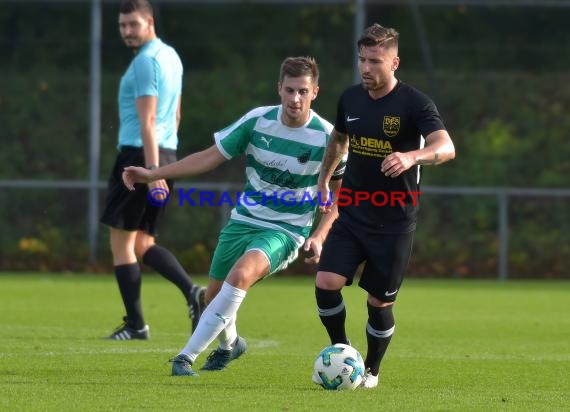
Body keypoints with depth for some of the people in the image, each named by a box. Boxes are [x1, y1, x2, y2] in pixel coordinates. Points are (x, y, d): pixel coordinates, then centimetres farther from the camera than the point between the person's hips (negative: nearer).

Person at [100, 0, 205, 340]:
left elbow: (147, 121, -19)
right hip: (166, 155, 9)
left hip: (140, 155, -9)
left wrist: (152, 170, -24)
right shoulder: (171, 57, 17)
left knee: (122, 241, -1)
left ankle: (135, 324, -1)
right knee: (142, 243, 13)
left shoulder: (146, 61, -12)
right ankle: (192, 291, -5)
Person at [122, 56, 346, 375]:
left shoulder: (327, 138, -13)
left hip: (286, 230, -4)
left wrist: (319, 237, -14)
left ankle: (187, 356, -27)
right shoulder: (258, 120, -7)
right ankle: (229, 344, 47)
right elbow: (211, 157, 0)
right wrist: (152, 174, -4)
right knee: (215, 295, 10)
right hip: (244, 220, 4)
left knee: (241, 275, -32)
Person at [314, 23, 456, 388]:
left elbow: (446, 147, -31)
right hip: (352, 214, 4)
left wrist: (411, 157, -49)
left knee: (380, 302, 3)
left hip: (395, 222, -4)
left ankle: (372, 370, 26)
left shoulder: (415, 104, -15)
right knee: (326, 283, -13)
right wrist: (324, 179, 26)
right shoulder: (350, 99, 3)